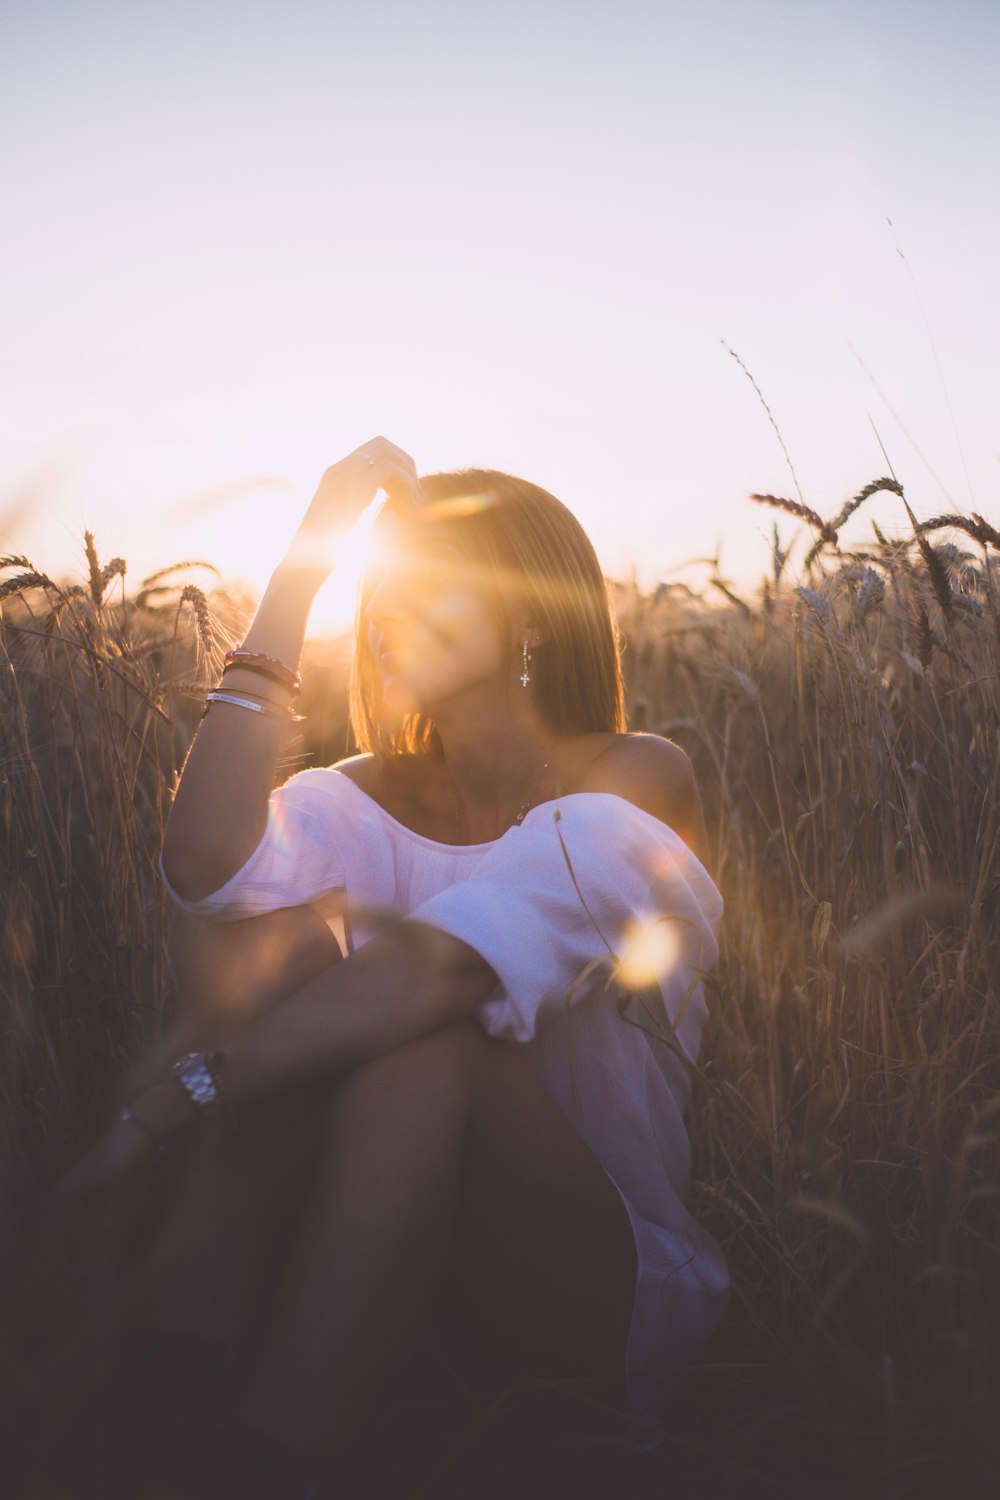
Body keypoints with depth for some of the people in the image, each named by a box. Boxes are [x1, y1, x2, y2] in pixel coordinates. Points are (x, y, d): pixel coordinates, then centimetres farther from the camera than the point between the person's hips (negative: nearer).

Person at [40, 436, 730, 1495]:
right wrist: (301, 567, -17)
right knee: (293, 928, -20)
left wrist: (169, 1105, -33)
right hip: (387, 1253, 4)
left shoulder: (636, 782, -11)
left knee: (419, 1039, -33)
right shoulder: (373, 800, 3)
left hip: (599, 1279, -4)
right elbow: (208, 870, -21)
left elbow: (442, 972, -28)